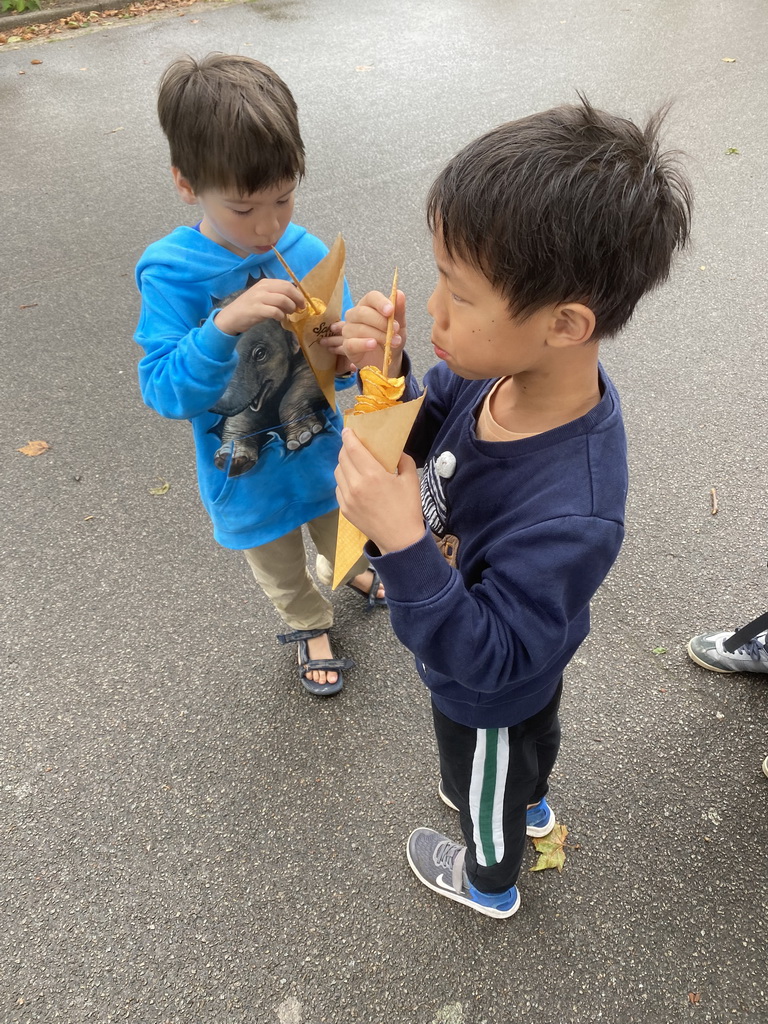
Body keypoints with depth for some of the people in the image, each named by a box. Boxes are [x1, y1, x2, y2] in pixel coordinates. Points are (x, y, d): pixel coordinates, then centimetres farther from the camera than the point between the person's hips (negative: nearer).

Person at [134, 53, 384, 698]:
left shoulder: (310, 253, -17)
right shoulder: (171, 273, -25)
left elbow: (336, 362, -7)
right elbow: (166, 392, -30)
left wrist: (344, 357, -31)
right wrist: (226, 322, -46)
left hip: (321, 450, 3)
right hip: (249, 476, -2)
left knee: (339, 530, 34)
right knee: (282, 570, 26)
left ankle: (354, 571, 68)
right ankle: (310, 626, 57)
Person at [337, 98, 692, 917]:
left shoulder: (569, 515, -48)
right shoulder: (503, 365, -26)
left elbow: (485, 658, -36)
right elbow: (426, 438, -8)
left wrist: (401, 544, -50)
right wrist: (385, 378, -28)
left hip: (488, 696, -6)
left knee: (484, 788, 29)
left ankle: (488, 882, 65)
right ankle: (529, 804, 74)